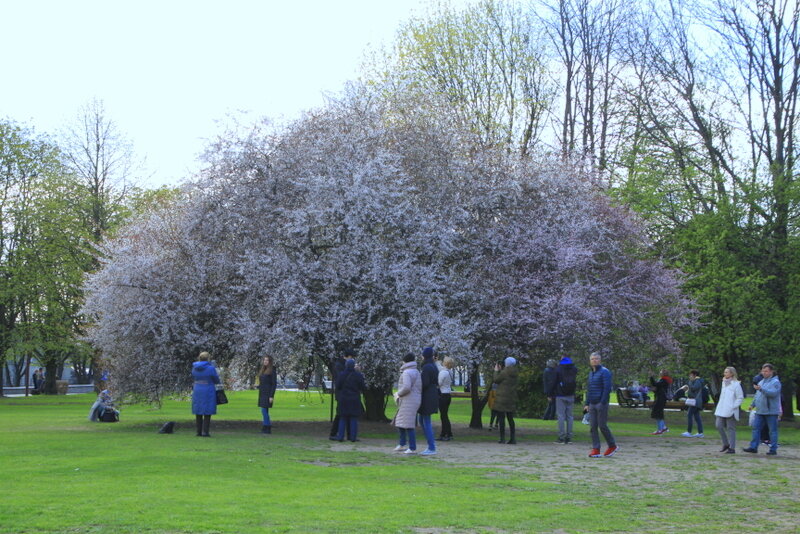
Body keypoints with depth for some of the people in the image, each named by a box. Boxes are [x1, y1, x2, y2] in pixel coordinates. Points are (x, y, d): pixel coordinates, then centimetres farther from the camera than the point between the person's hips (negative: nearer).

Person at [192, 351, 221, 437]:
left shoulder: (194, 368, 2)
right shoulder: (211, 368, -13)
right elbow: (216, 380, -3)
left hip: (197, 392, 5)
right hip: (208, 393, -5)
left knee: (198, 412, 11)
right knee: (207, 412, -1)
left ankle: (199, 431, 11)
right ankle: (205, 432, -6)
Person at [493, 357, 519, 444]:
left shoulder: (505, 372, -15)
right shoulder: (514, 374, 7)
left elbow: (496, 380, -4)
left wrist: (496, 371, 10)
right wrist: (499, 371, 22)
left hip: (502, 398, -7)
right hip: (512, 399, 7)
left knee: (501, 417, -1)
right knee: (510, 418, 11)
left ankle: (502, 438, -3)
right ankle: (513, 439, 8)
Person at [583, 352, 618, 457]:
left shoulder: (604, 372, -7)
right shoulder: (591, 373, 17)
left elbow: (607, 388, -14)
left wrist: (603, 403, -19)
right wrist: (587, 404, 16)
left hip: (601, 403, -7)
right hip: (592, 404, 7)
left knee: (602, 426, -4)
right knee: (593, 427, 2)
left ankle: (612, 446, 12)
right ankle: (595, 450, 4)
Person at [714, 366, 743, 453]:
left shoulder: (736, 384, -9)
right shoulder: (724, 383, 15)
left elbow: (740, 398, -9)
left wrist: (733, 406, -16)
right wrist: (719, 407, 15)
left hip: (730, 411, -7)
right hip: (721, 410, 7)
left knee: (730, 428, -3)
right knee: (719, 426, 0)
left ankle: (732, 448, 3)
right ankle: (726, 444, 14)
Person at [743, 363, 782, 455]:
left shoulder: (775, 382, -7)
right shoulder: (761, 382, 18)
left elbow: (773, 393, -24)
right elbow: (757, 395, 27)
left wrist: (761, 389, -31)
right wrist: (753, 404, 22)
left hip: (771, 411, -7)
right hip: (760, 411, 7)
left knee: (773, 431, 0)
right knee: (756, 428, 2)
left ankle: (773, 449, 5)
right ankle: (753, 447, 4)